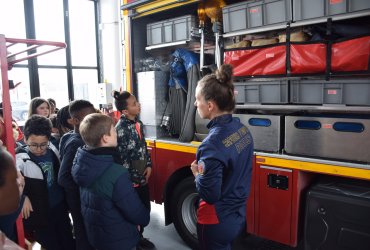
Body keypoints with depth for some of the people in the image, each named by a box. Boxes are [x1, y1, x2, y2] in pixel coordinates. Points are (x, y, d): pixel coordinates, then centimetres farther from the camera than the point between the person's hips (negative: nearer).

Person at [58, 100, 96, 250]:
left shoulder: (82, 139, 2)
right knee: (85, 237, 11)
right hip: (81, 200, -8)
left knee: (85, 234, 24)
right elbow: (63, 178, -28)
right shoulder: (75, 143, -24)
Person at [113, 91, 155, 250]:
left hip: (142, 176, 8)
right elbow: (121, 157, -20)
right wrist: (133, 178, -14)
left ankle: (139, 236, 41)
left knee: (145, 207, 19)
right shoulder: (121, 128, -21)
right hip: (130, 180, -7)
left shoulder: (138, 123, 4)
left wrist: (149, 165, 3)